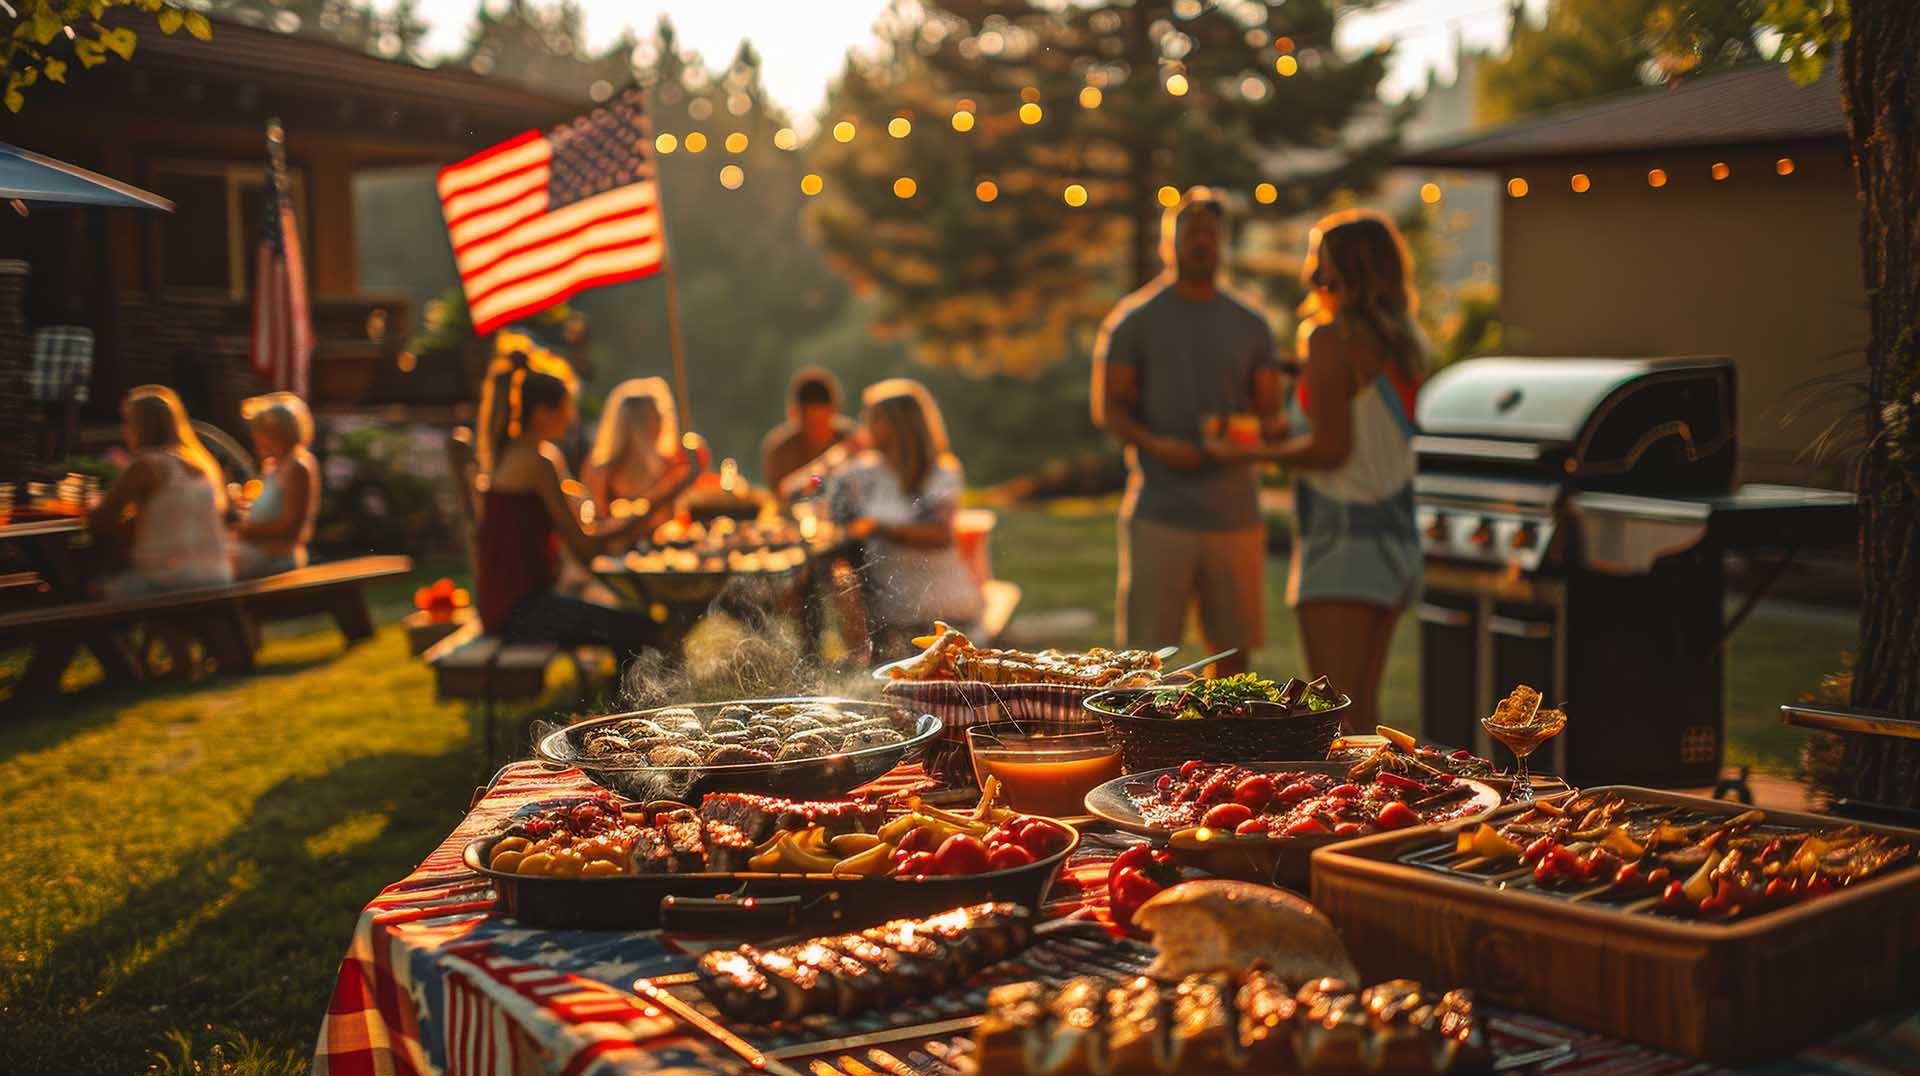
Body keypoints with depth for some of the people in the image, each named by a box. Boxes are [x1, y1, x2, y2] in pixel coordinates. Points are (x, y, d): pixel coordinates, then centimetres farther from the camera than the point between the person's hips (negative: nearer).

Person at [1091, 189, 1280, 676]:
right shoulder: (1134, 320, 5)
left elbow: (1270, 412, 13)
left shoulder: (1250, 325, 13)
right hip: (1159, 514, -3)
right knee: (1145, 646, -4)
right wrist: (1154, 444, -18)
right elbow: (1107, 408, 1)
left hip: (1235, 512, 3)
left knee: (1233, 645, 6)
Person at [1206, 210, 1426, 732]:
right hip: (1396, 534, 9)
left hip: (1344, 539, -9)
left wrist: (1246, 452, -5)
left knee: (1334, 714, -7)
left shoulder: (1333, 339, -13)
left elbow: (1330, 448, -18)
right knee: (1362, 709, 15)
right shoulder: (1406, 343, 11)